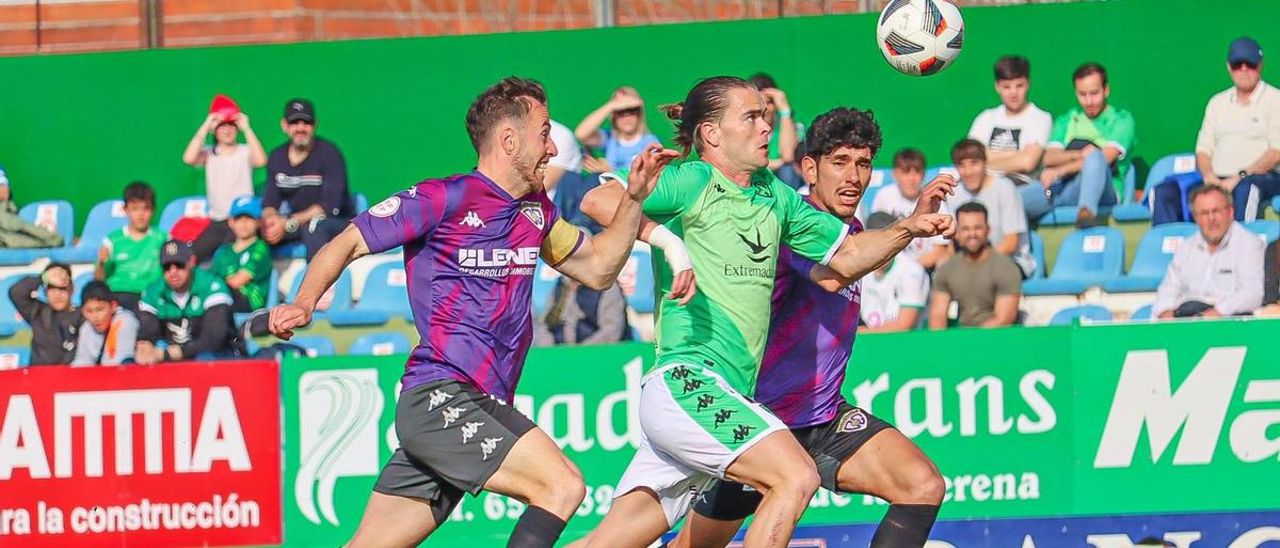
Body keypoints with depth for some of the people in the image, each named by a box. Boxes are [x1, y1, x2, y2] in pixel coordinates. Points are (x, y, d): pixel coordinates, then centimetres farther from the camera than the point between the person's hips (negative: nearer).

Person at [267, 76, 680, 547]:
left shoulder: (536, 210, 17)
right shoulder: (442, 200, -6)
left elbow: (597, 269, 27)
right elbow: (347, 244, -3)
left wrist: (634, 198, 15)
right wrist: (303, 304, -20)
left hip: (483, 410, 8)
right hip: (440, 398, -8)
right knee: (562, 486, -20)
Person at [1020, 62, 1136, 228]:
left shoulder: (1121, 120, 12)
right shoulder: (1066, 121, 25)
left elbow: (1106, 157, -5)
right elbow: (1049, 157, 9)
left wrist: (1059, 171, -11)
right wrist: (1079, 154, -12)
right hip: (1063, 187, 3)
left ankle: (1086, 212, -60)